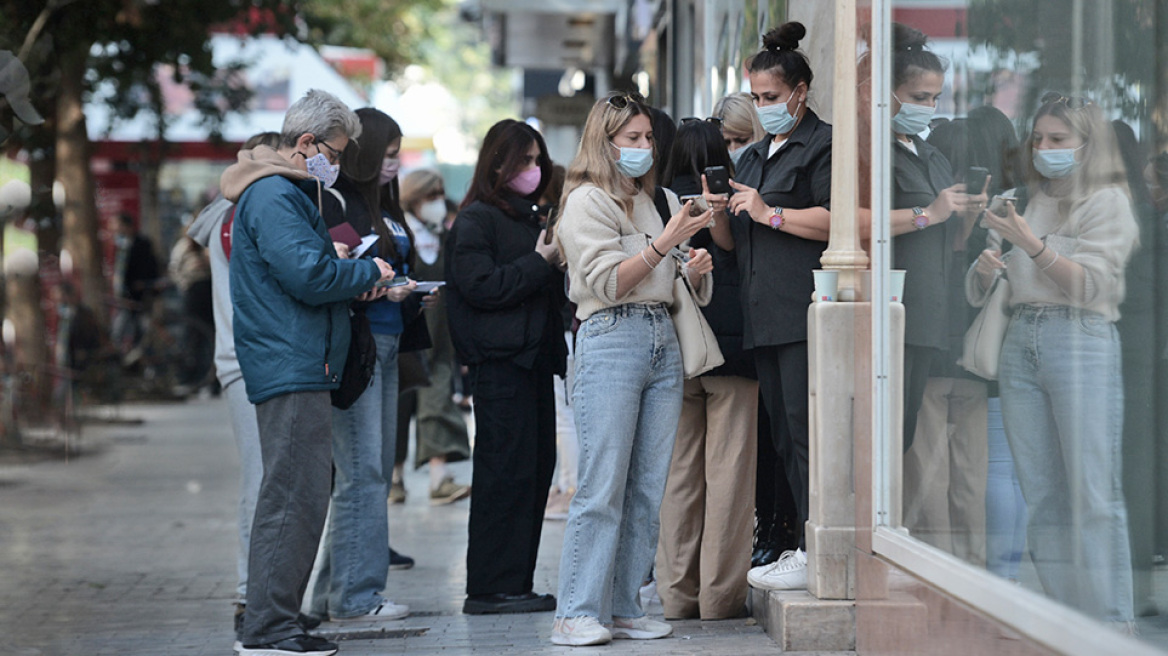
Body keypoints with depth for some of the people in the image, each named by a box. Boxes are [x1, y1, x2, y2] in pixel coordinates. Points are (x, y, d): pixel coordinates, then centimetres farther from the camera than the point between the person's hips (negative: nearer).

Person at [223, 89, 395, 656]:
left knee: (300, 497, 13)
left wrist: (358, 280, 10)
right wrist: (369, 273, -6)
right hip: (291, 370, -11)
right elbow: (308, 274, -21)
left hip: (297, 369, 11)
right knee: (294, 497, -11)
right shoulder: (273, 196, -12)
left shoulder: (288, 194, 22)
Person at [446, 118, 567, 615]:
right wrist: (540, 262, -13)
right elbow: (482, 286, -15)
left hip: (533, 355, 9)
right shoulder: (476, 220, -4)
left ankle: (516, 583, 11)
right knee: (506, 470, -9)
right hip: (499, 359, -9)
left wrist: (560, 264, 9)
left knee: (537, 467, 6)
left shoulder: (528, 218, 22)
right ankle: (491, 588, -6)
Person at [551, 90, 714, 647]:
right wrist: (666, 241, -15)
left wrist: (695, 270, 2)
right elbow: (608, 282, -10)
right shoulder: (587, 200, 0)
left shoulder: (661, 199, 20)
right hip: (612, 339, -7)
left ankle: (624, 608, 8)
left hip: (665, 340, 7)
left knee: (648, 490, 4)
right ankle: (576, 614, -8)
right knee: (602, 487, -10)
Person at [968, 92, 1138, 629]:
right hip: (1021, 343, 6)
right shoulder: (1029, 204, 20)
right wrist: (985, 268, -3)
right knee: (1041, 498, 2)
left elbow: (1090, 283, -7)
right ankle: (1065, 616, 5)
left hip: (1081, 339, -6)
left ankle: (1111, 623, -11)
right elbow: (976, 292, 19)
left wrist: (1032, 244, -15)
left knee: (1093, 496, -10)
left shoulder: (1107, 201, 5)